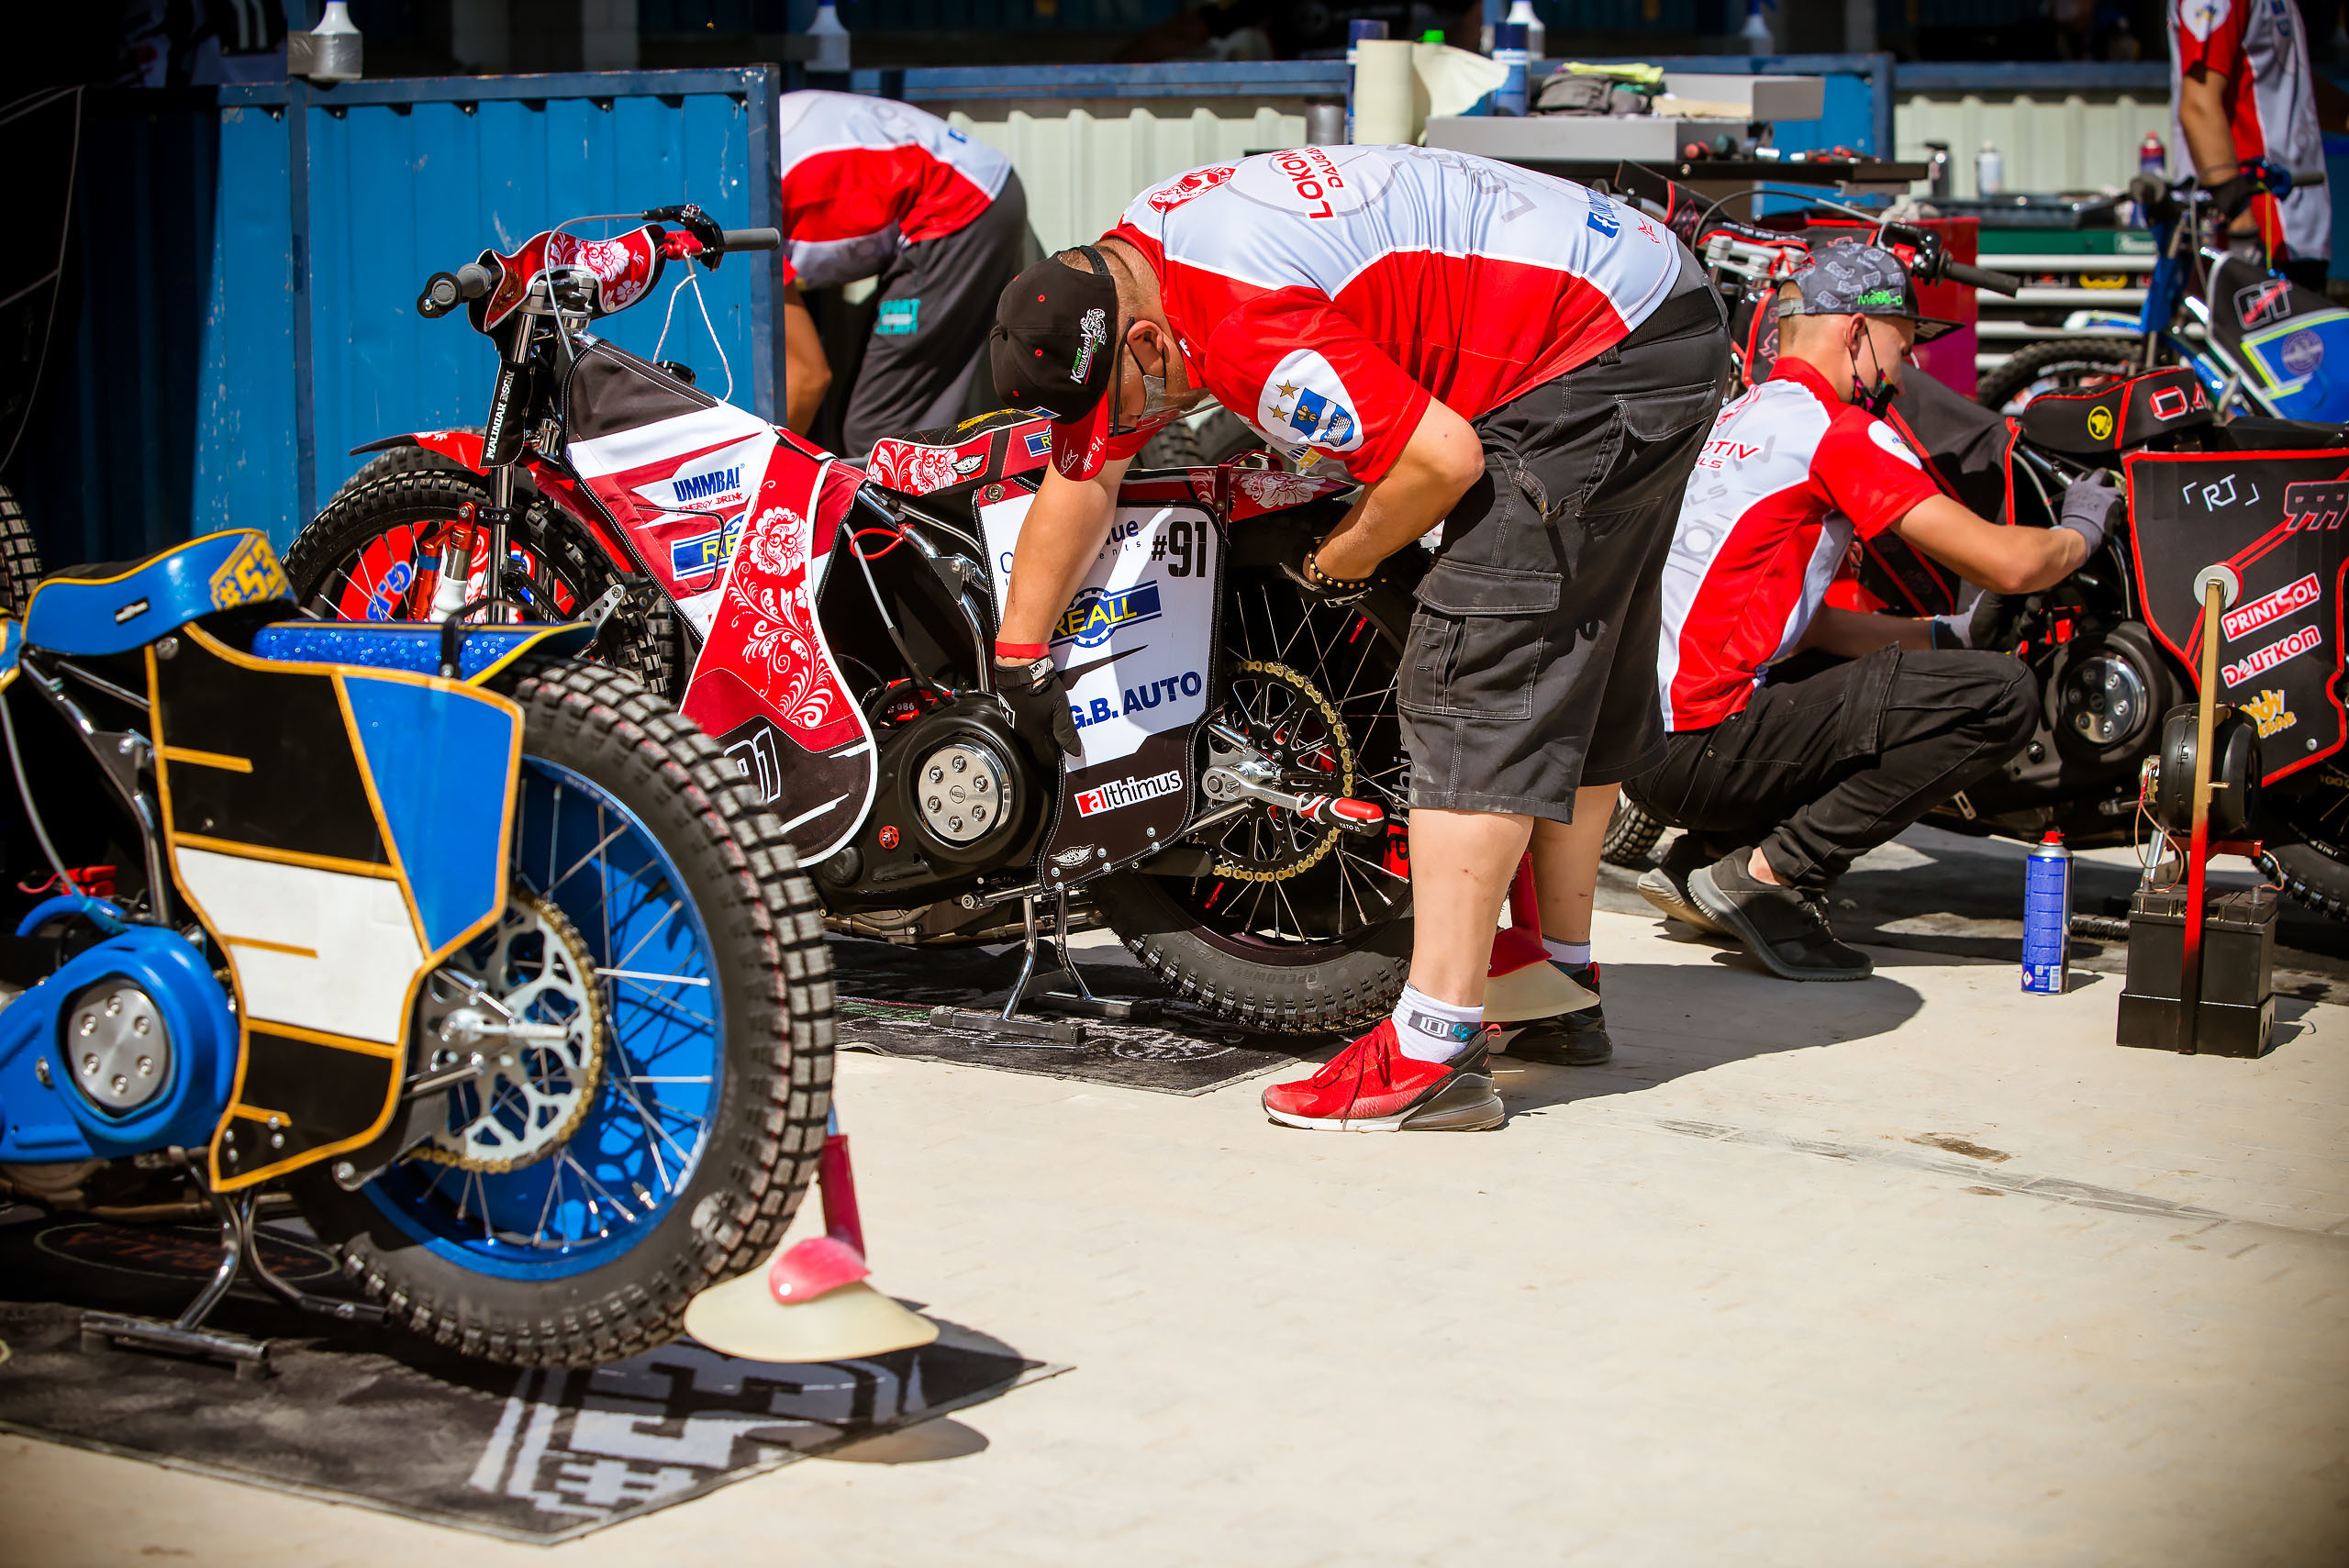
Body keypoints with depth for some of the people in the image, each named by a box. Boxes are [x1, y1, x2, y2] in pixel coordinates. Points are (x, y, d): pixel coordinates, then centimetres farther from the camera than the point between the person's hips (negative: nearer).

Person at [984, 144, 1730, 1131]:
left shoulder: (1246, 328, -26)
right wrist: (1018, 662, 23)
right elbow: (1078, 478, 18)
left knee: (1473, 685, -13)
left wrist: (1338, 563, -7)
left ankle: (1435, 1050, -14)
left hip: (1597, 363, -11)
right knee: (1571, 681, 18)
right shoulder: (1113, 278, 6)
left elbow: (1444, 458, -25)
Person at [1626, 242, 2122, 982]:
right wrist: (2081, 530, 12)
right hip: (1703, 747, -10)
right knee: (2000, 695, -12)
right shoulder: (1837, 429, -7)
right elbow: (2010, 564, -9)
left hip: (1640, 746, 10)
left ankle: (1699, 861, 13)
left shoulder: (1738, 417, 22)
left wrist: (1951, 634, 19)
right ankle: (1768, 875, -10)